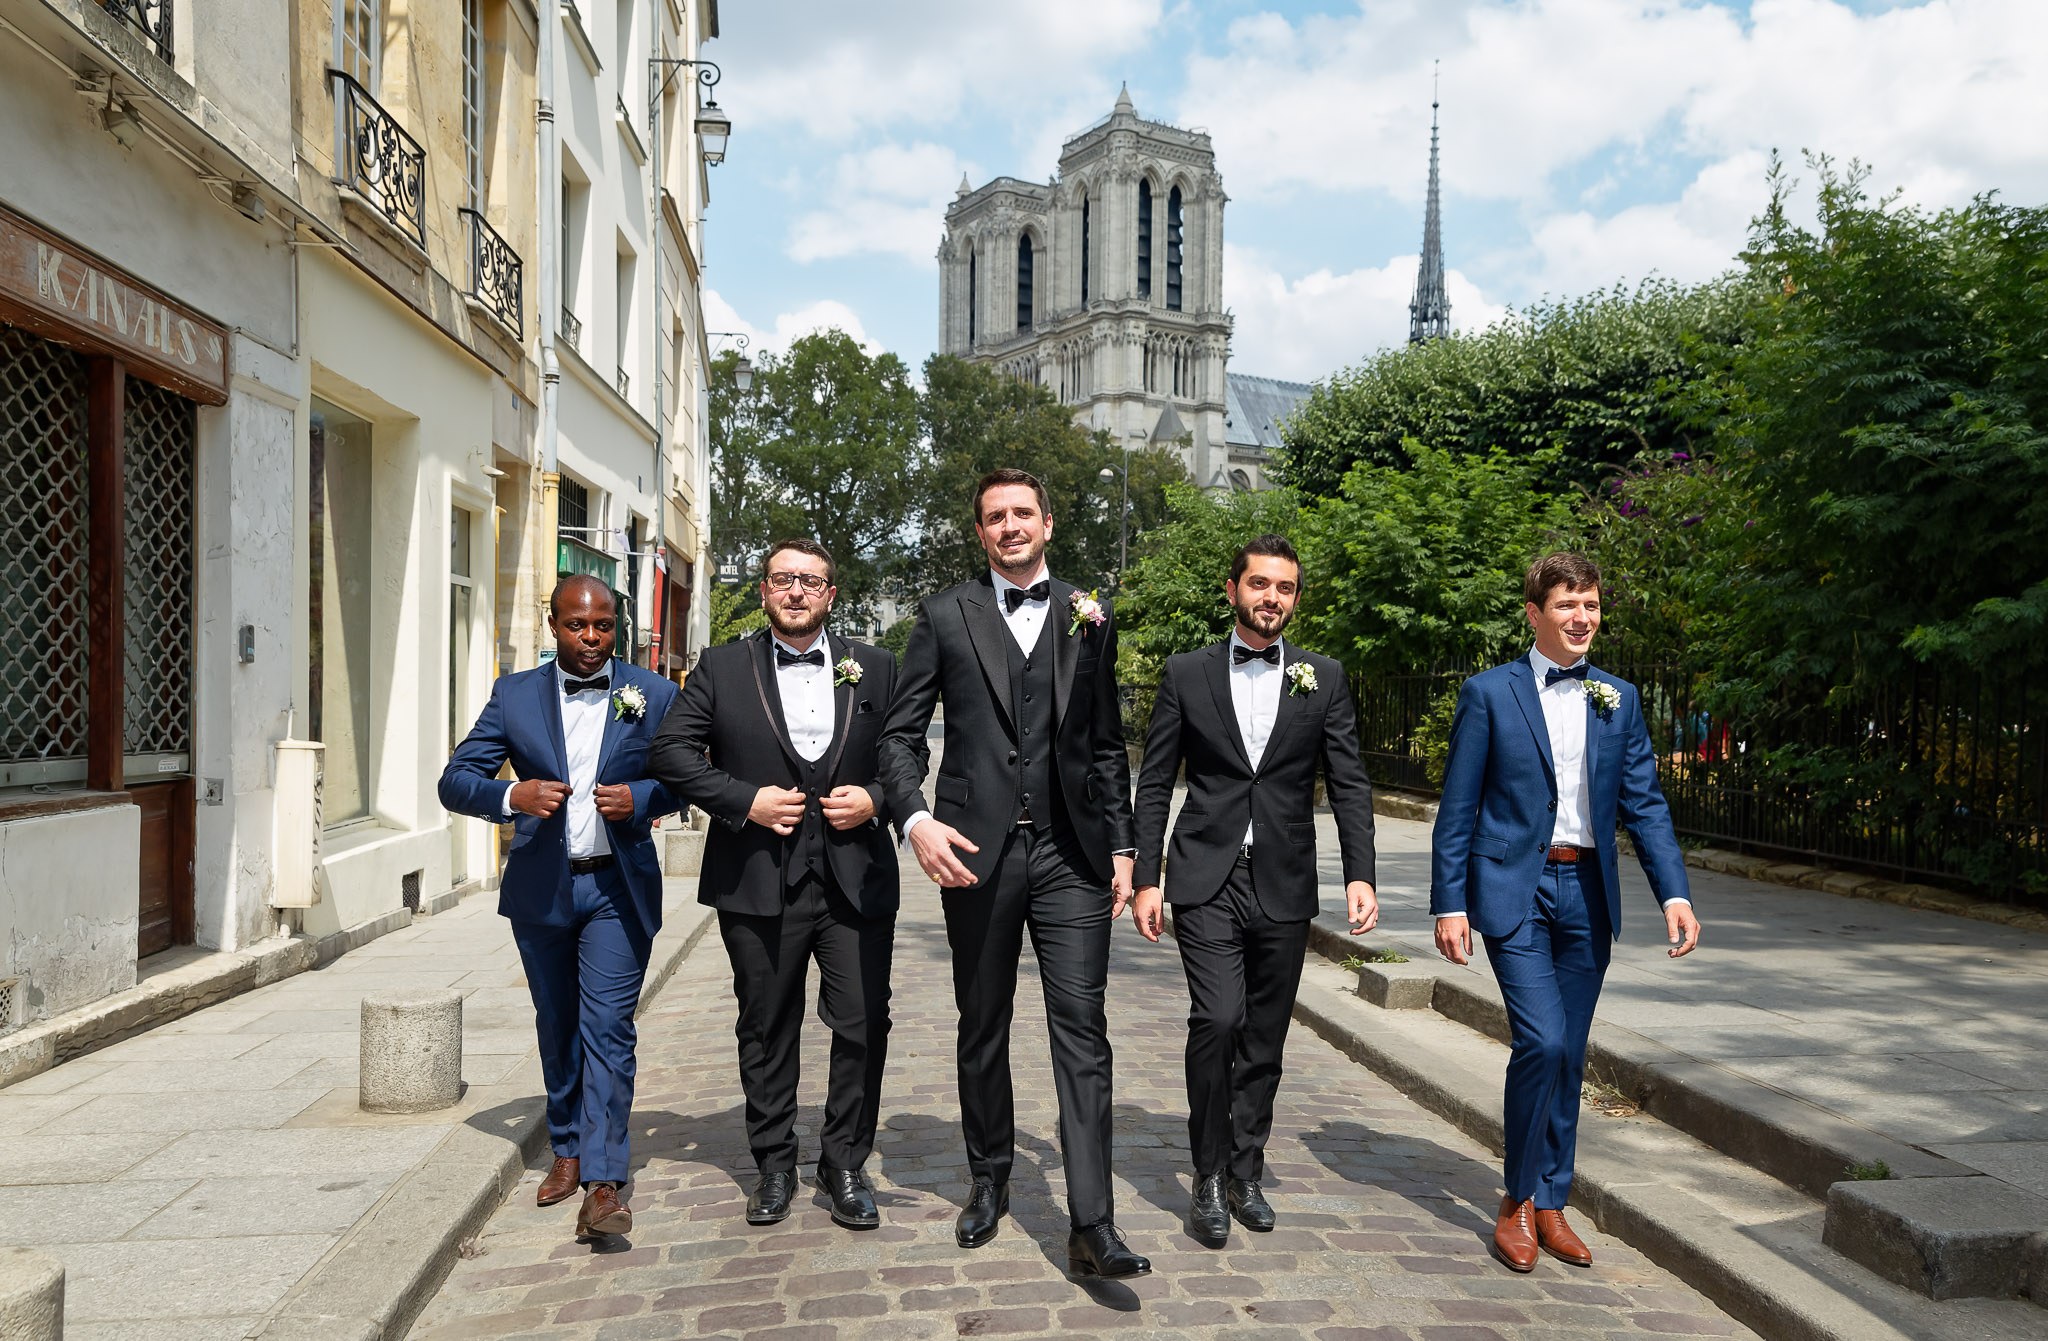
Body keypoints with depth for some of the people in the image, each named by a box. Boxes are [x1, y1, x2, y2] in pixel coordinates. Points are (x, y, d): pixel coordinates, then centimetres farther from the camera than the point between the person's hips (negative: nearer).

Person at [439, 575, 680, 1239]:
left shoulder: (653, 695, 0)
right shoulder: (514, 696, 3)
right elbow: (455, 781, 0)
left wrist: (639, 798, -15)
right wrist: (513, 796, -21)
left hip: (617, 887, -2)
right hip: (540, 888, 2)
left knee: (607, 1028, -8)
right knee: (557, 1026, 15)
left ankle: (604, 1182, -5)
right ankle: (567, 1150, 33)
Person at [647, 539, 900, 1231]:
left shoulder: (875, 668, 8)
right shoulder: (722, 667, 5)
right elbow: (672, 750, 0)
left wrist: (875, 799, -8)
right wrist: (744, 801, -11)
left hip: (856, 881, 1)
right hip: (760, 884, 0)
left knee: (864, 1026, 1)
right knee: (766, 1031, 11)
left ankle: (845, 1163, 19)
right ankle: (774, 1166, 27)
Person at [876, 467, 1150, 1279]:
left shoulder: (1089, 618, 10)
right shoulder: (946, 617, 5)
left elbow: (1106, 745, 12)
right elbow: (901, 733, 3)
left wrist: (1121, 847, 7)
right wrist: (915, 818, -14)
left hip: (1071, 853, 0)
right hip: (977, 852, 0)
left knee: (1081, 1031, -4)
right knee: (982, 1028, 13)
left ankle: (1092, 1227, -1)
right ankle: (989, 1181, 32)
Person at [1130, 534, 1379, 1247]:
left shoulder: (1324, 679, 6)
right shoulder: (1187, 673, 3)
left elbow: (1349, 784, 4)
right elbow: (1155, 783, 4)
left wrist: (1360, 875, -8)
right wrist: (1147, 879, -2)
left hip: (1284, 888, 2)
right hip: (1207, 881, -2)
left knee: (1264, 1041, 10)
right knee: (1218, 1019, -15)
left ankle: (1244, 1174, 28)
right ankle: (1209, 1178, 3)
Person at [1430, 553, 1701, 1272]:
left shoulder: (1619, 698, 10)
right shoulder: (1488, 692, -2)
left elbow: (1644, 803, 8)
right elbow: (1457, 809, -3)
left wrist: (1675, 893, -5)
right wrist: (1449, 902, -8)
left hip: (1587, 893, 4)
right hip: (1514, 889, -4)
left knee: (1568, 1056, 10)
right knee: (1541, 1041, -14)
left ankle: (1550, 1204, 24)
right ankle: (1517, 1199, 7)